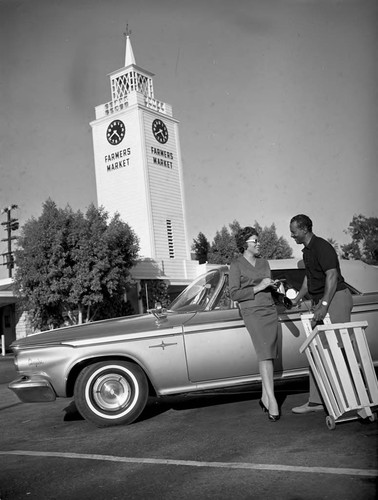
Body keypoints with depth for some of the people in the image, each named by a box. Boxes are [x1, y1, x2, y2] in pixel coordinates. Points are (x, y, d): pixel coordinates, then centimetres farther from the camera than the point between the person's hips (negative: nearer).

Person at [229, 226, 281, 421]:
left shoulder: (264, 263, 16)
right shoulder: (236, 265, -2)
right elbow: (234, 294, -7)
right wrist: (258, 287, -13)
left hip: (270, 310, 6)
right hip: (252, 312, -6)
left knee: (269, 355, 3)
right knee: (264, 354, -16)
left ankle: (265, 397, 14)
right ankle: (272, 400, -18)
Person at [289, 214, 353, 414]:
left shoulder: (322, 247, -14)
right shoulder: (307, 251, 16)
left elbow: (332, 275, -23)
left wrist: (324, 305, -29)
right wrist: (296, 299, 26)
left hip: (336, 298, -10)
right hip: (321, 303, 10)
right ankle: (317, 400, 11)